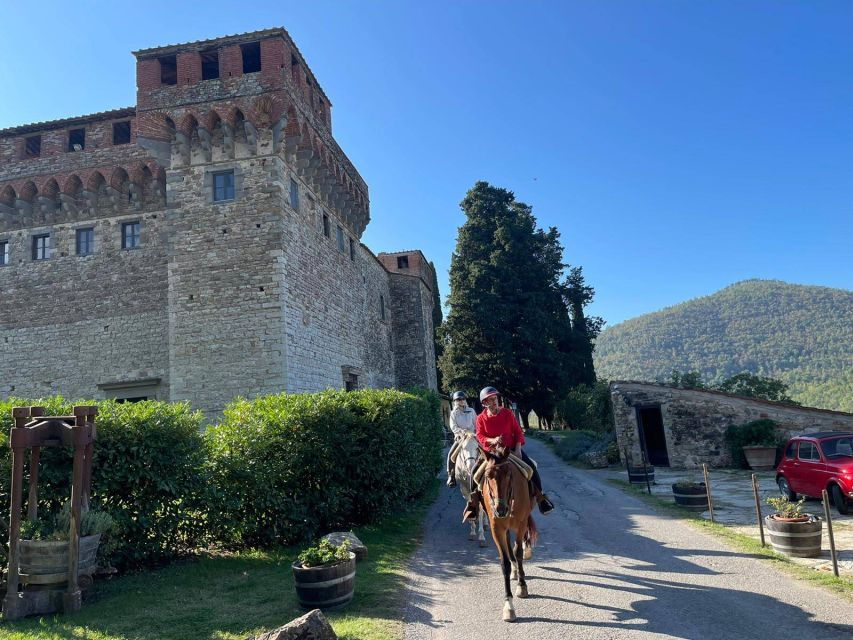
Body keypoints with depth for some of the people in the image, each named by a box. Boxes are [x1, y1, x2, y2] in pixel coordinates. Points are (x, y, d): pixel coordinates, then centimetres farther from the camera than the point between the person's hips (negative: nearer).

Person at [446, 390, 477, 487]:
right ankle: (451, 476, -7)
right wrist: (461, 431, -23)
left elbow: (476, 424, 10)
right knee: (451, 454, -16)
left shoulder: (471, 411, 7)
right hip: (459, 437, 0)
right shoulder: (453, 413, 4)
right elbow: (453, 426, -6)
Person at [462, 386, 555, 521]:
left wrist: (518, 449, -12)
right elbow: (480, 436, -8)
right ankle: (474, 499, -3)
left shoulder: (507, 413, -5)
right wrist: (492, 440, -28)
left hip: (511, 448, 1)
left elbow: (518, 431, -1)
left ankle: (540, 496, 3)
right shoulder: (481, 418, -6)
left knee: (531, 467, -15)